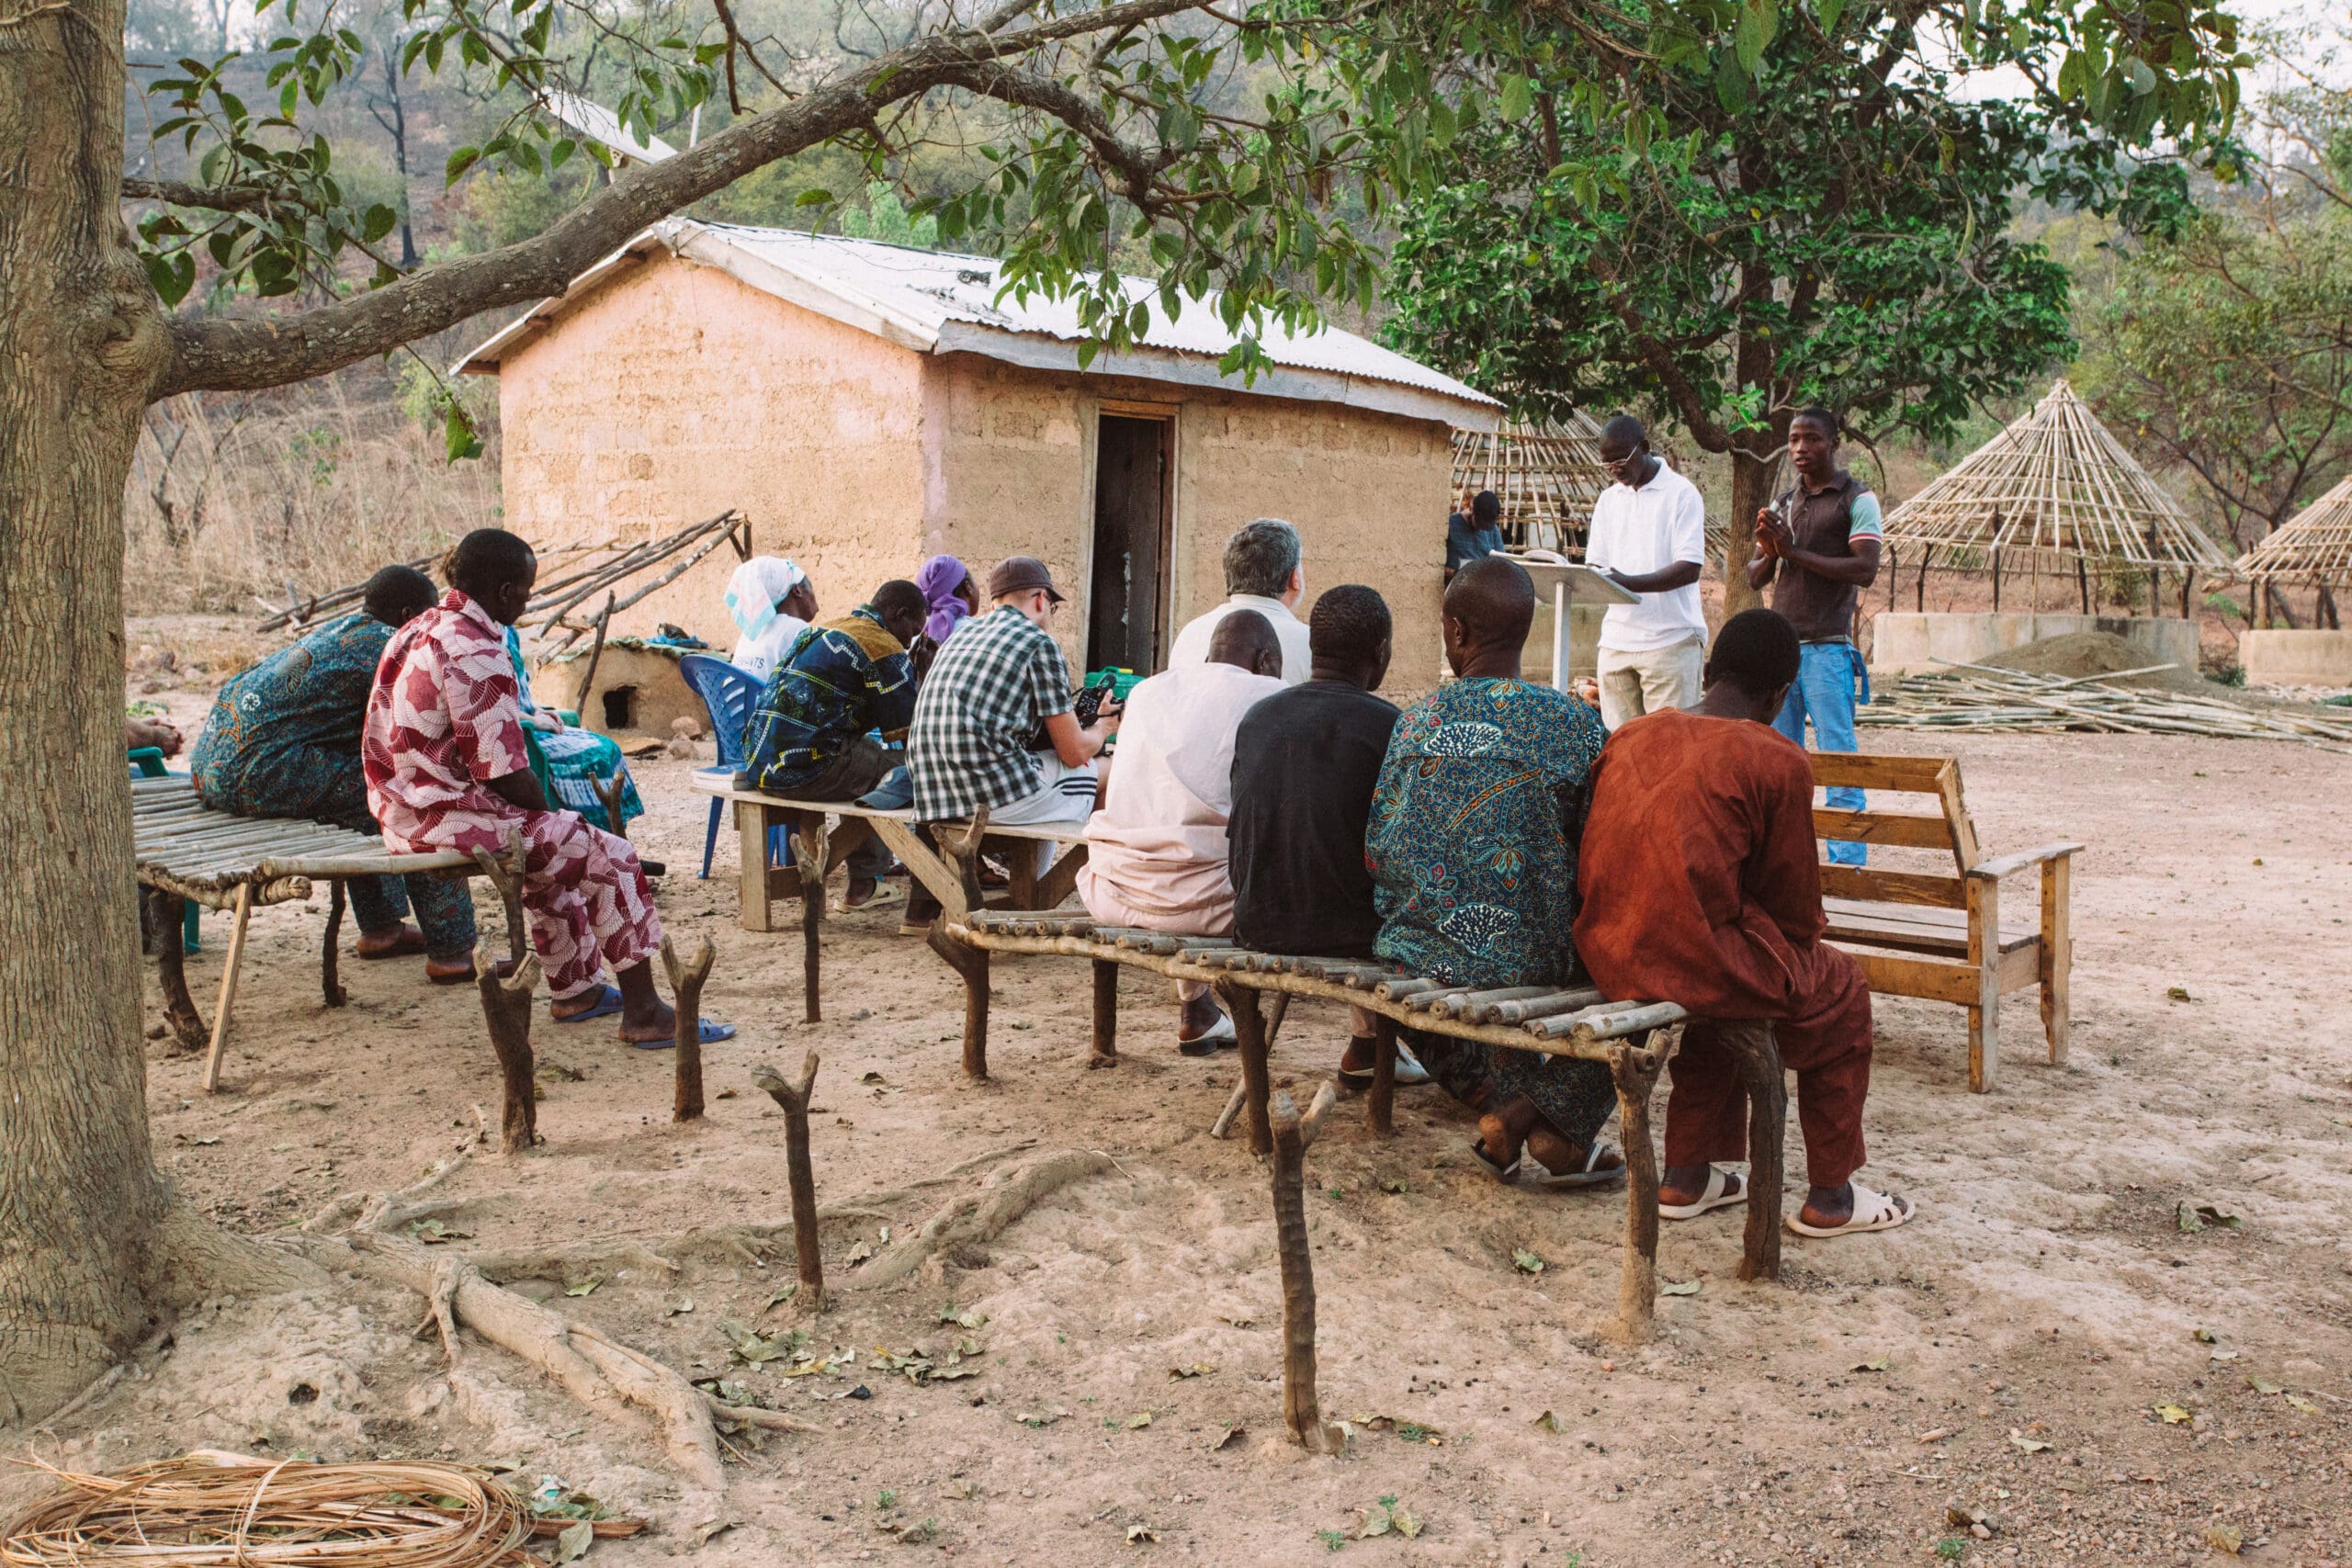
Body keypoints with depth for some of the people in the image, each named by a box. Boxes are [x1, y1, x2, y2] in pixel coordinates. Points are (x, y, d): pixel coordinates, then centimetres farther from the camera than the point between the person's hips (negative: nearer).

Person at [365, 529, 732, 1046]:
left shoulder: (418, 631, 12)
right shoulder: (475, 653, -20)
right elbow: (503, 771, -20)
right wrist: (550, 813, -3)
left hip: (406, 814, 11)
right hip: (452, 817, -11)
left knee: (553, 847, 30)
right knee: (610, 857, -5)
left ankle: (577, 989, 35)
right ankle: (643, 1013, -4)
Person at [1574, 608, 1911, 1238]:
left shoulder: (1630, 736, 11)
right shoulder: (1777, 760, -6)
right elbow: (1796, 909, -1)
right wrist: (1802, 944, 22)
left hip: (1606, 956, 6)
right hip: (1695, 959, -6)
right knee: (1839, 988, 21)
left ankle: (1687, 1175, 37)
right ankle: (1830, 1197, 29)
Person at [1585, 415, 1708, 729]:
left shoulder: (1681, 493, -3)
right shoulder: (1607, 500, 16)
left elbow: (1690, 568, -12)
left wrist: (1630, 583, -25)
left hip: (1670, 639, -5)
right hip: (1616, 640, 5)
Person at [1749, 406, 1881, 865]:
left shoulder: (1857, 499, 0)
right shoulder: (1784, 503, 18)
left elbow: (1865, 570, -13)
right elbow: (1755, 578, 18)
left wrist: (1794, 552, -16)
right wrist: (1768, 553, -4)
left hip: (1827, 648, -6)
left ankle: (1848, 866, -3)